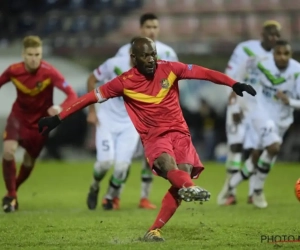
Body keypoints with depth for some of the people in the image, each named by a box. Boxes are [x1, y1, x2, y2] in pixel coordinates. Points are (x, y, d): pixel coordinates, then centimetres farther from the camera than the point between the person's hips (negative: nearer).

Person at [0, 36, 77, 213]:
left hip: (40, 120, 0)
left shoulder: (49, 72, -26)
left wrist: (60, 108, -49)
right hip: (19, 116, 0)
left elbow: (72, 95, -29)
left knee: (29, 162, 12)